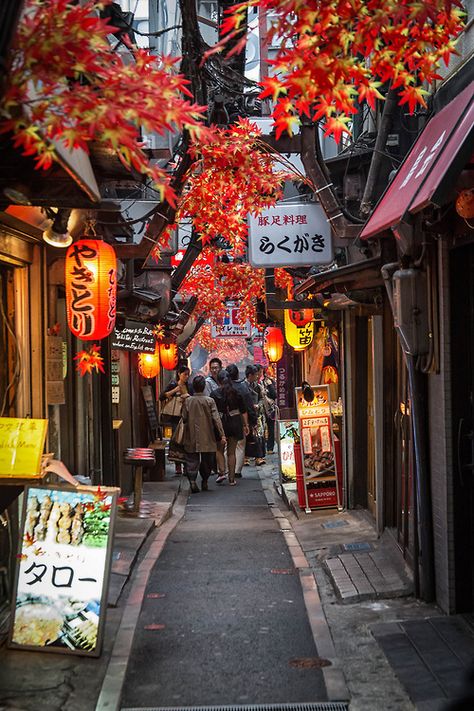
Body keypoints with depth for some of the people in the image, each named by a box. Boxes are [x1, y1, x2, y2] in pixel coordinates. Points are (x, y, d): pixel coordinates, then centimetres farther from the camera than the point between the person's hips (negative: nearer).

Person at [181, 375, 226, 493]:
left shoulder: (187, 401, -4)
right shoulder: (210, 401, -7)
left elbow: (184, 418, -1)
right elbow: (216, 419, -9)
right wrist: (222, 435, -6)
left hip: (191, 438, 1)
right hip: (207, 438, 0)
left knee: (192, 461, 3)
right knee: (207, 461, 14)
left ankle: (192, 481, -14)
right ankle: (204, 482, 21)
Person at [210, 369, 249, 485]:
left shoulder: (214, 394, -5)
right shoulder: (236, 393, 1)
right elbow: (243, 411, 3)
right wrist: (246, 425, 8)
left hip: (220, 423, -2)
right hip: (235, 423, 2)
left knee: (220, 450, 16)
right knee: (231, 452, 8)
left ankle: (221, 472, -1)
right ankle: (232, 478, 7)